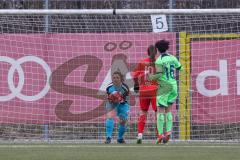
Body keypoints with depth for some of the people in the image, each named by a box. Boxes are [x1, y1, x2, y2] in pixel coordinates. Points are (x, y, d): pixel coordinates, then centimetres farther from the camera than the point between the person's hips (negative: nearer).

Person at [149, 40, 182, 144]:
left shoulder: (159, 61, -12)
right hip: (173, 85, 5)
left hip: (164, 86, -5)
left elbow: (159, 74, -19)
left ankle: (160, 134, -8)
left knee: (161, 111, -2)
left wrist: (151, 77, -2)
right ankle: (168, 131, 0)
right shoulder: (172, 58, 4)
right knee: (168, 111, 13)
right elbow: (179, 67, 16)